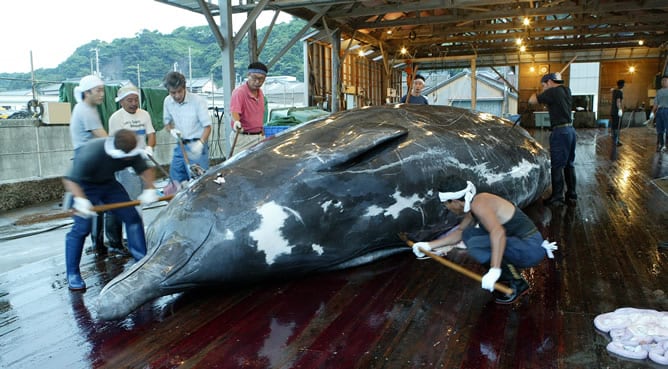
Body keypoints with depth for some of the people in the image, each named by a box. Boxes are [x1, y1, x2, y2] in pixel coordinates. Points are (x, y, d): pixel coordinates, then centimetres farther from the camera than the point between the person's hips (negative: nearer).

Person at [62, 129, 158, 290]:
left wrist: (150, 189, -20)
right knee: (82, 227, -17)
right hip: (85, 186, -6)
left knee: (132, 217, -2)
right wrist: (81, 200, -54)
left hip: (109, 183, 6)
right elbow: (70, 180, -39)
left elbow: (145, 169, -3)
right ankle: (73, 275, -3)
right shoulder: (92, 153, -37)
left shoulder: (131, 153, -19)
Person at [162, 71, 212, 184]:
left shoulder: (198, 101, -15)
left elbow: (207, 126, -14)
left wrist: (201, 143, -31)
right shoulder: (167, 101, 1)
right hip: (180, 145, 6)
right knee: (176, 180, 11)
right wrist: (171, 130, -7)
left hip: (197, 146, -5)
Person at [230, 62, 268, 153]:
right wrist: (237, 122, -52)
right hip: (243, 138, -7)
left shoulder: (260, 93, 11)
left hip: (259, 137, 7)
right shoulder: (239, 92, -15)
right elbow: (234, 111, -31)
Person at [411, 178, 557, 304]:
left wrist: (494, 270, -40)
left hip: (531, 248, -9)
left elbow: (498, 232, -35)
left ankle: (518, 283, -7)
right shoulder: (473, 204, 7)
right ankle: (508, 273, 12)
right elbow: (460, 230, 18)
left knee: (475, 245, -25)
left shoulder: (478, 203, -21)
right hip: (519, 242, 9)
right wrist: (429, 245, 16)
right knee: (468, 234, 8)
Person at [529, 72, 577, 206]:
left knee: (557, 166, -3)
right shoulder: (566, 91, 12)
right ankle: (572, 195, 18)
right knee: (569, 165, 13)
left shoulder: (553, 92, -11)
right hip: (570, 130, 8)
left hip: (560, 132, -8)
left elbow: (532, 100, -7)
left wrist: (536, 94, 12)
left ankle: (557, 197, 0)